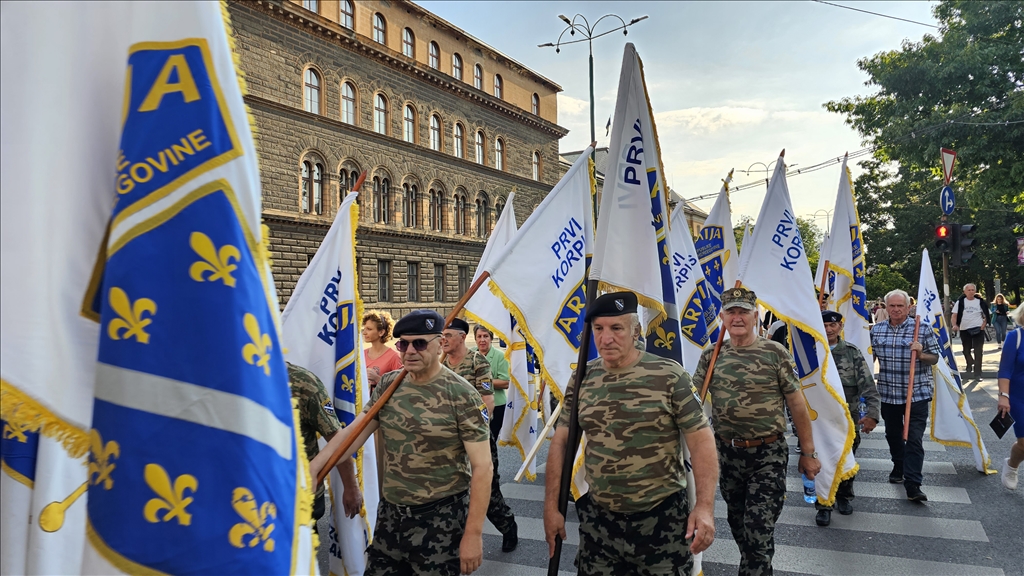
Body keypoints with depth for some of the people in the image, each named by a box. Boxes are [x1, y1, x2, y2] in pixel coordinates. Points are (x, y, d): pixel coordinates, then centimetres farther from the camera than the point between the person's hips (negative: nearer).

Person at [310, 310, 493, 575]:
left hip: (441, 519, -5)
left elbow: (481, 467, -15)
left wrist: (473, 533, -17)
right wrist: (313, 467, -18)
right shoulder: (388, 385, 2)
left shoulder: (462, 395, -15)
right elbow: (353, 430, -2)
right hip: (390, 513, 5)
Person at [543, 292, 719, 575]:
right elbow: (561, 442, 5)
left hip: (662, 517, -3)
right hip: (598, 519, 4)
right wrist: (552, 506, 2)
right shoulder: (582, 379, 1)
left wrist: (705, 506, -19)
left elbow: (701, 440, -10)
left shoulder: (670, 376, -10)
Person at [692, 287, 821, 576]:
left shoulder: (775, 353, -7)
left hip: (768, 456, -4)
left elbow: (797, 405, -2)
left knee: (759, 531, -5)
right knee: (737, 524, 19)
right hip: (727, 454, 4)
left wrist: (808, 453, 0)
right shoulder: (711, 355, 1)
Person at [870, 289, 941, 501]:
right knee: (892, 435, 17)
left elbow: (935, 358, -1)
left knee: (914, 439, -7)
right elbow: (870, 356, 16)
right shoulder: (876, 329, 4)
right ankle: (899, 468, 39)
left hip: (916, 394, -4)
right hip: (887, 394, 4)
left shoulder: (923, 329, -6)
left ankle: (913, 485, -6)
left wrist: (921, 354, -21)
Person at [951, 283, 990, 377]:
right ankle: (969, 364, 41)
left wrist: (983, 326, -9)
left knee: (978, 351, -6)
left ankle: (978, 373, -2)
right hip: (964, 330, 1)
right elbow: (954, 316, -3)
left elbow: (986, 315, 6)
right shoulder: (960, 302, -1)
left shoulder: (980, 302, 0)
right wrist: (954, 325, -21)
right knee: (966, 350, 14)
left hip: (978, 330, -1)